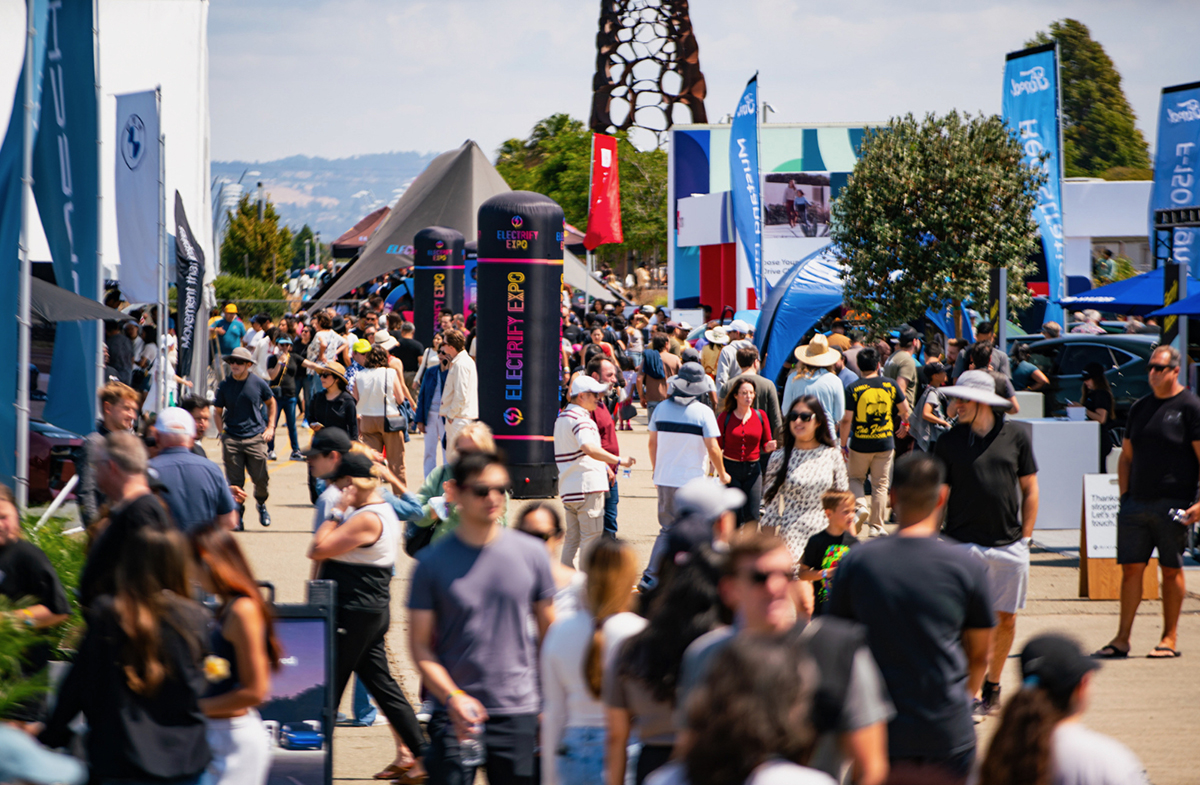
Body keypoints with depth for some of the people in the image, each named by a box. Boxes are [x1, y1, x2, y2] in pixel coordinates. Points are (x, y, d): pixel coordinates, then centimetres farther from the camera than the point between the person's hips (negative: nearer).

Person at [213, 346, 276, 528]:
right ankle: (237, 510, 13)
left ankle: (261, 504, 26)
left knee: (261, 477, -1)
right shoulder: (224, 386, 3)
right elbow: (217, 412, 12)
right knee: (235, 480, -1)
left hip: (255, 436, 0)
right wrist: (222, 432, -2)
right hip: (231, 439, 0)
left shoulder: (258, 384, 1)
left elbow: (271, 403, 18)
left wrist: (270, 427, 10)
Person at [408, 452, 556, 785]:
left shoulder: (531, 554, 4)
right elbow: (420, 645, -1)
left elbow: (549, 632, 11)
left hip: (518, 712, 2)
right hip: (453, 714, -2)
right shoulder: (433, 561, -1)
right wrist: (452, 697, -16)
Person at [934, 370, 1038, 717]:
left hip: (1009, 544, 2)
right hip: (963, 543, -2)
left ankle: (992, 687, 25)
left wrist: (1026, 538, 5)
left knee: (1005, 619, 8)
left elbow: (1030, 489, 10)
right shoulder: (949, 441, 2)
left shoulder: (1015, 436, 4)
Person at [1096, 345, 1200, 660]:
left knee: (1171, 569, 1)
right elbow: (1126, 457, 22)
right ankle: (1122, 639, 5)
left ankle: (1170, 638, 9)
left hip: (1173, 504, -5)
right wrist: (1124, 495, 10)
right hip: (1137, 503, 5)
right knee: (1131, 568, 2)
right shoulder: (1140, 407, 15)